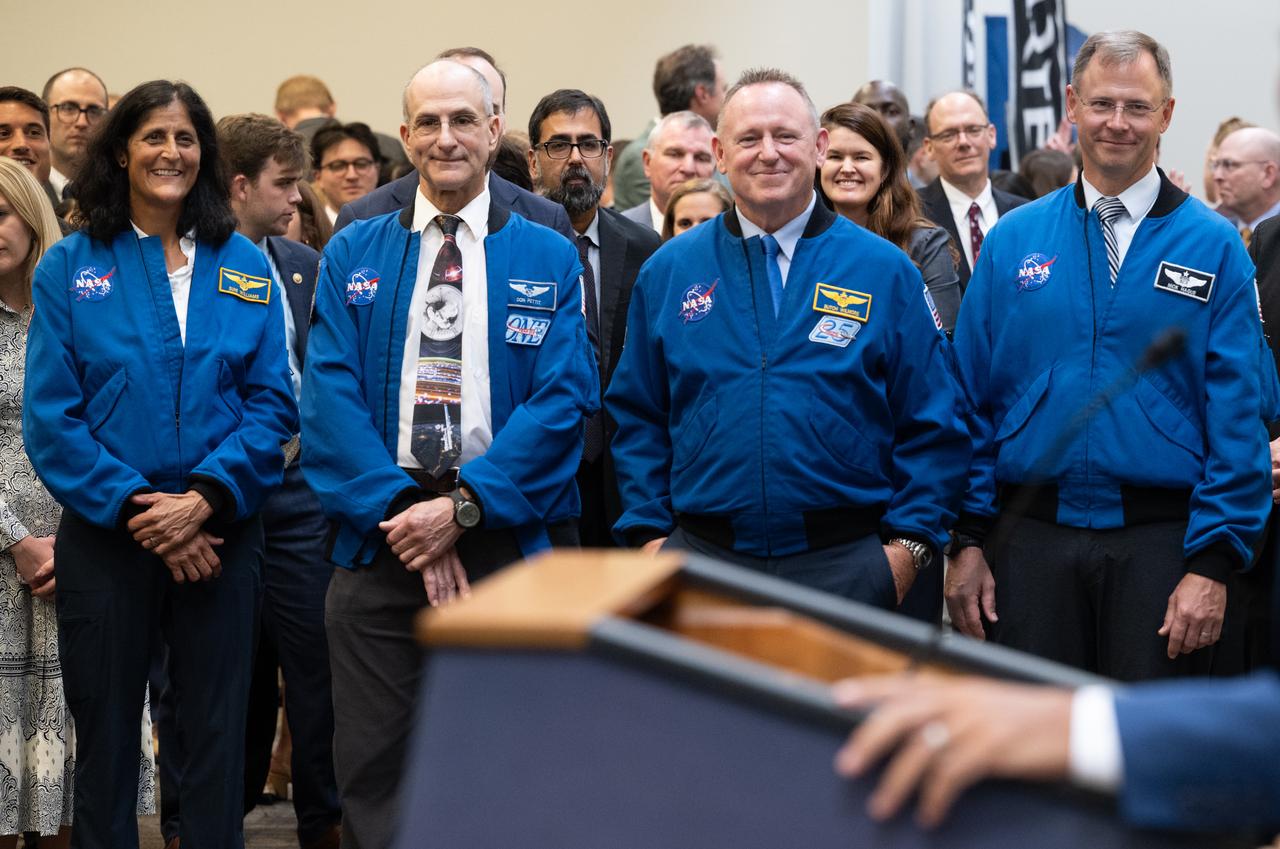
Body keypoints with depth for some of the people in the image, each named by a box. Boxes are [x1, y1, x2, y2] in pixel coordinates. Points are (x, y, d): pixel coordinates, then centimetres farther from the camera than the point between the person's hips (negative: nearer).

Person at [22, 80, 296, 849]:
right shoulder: (70, 267, 1)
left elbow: (273, 402, 0)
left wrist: (205, 498, -15)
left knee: (218, 733, 7)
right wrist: (137, 510, -13)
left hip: (222, 532, 1)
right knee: (106, 735, 8)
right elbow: (51, 418, -4)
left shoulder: (245, 267, 5)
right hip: (106, 534, -1)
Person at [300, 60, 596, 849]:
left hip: (510, 542, -1)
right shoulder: (353, 254, 9)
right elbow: (329, 394, 0)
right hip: (378, 540, 1)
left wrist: (465, 505, -15)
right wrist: (399, 510, -12)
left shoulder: (549, 259, 5)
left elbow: (565, 397, -5)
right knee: (373, 768, 3)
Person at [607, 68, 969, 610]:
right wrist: (649, 534, 0)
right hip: (700, 560, 1)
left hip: (848, 565, -1)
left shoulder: (884, 271, 2)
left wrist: (909, 545, -8)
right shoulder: (668, 272, 7)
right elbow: (637, 417, 9)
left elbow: (931, 424, 1)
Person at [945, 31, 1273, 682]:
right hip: (1032, 539, 2)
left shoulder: (1213, 247, 0)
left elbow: (1240, 415, -3)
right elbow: (972, 400, 7)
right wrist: (967, 540, 1)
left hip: (1162, 542, -1)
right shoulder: (1013, 242, 6)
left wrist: (1213, 563, -10)